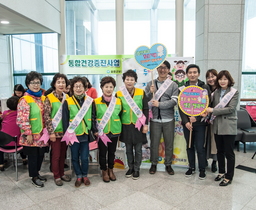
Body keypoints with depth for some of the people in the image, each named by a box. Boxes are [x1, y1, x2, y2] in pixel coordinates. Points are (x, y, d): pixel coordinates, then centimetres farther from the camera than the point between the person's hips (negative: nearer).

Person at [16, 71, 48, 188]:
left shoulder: (43, 98, 8)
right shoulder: (25, 100, -13)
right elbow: (22, 119, -17)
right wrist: (28, 134, -17)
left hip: (42, 134, 6)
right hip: (32, 135, -6)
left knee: (40, 154, 16)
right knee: (33, 156, 8)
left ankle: (36, 173, 37)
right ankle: (34, 177, 25)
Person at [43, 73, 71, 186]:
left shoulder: (67, 97, 5)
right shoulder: (49, 98, -8)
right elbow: (46, 117, -11)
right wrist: (51, 132, -14)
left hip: (65, 131, 4)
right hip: (55, 131, -4)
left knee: (63, 154, 15)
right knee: (56, 155, 6)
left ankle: (62, 173, 30)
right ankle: (56, 176, 22)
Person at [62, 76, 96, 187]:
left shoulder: (89, 101, 3)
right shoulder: (67, 102, -4)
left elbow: (93, 118, 8)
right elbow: (65, 120, -1)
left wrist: (95, 131, 7)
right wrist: (67, 135, -4)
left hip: (85, 134, 1)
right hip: (73, 134, -1)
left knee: (85, 157, 5)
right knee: (75, 157, 11)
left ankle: (85, 175, 27)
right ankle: (78, 176, 29)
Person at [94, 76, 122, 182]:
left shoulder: (118, 101, 0)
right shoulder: (96, 101, -6)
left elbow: (120, 115, 10)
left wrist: (120, 130, 7)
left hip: (114, 131, 2)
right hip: (101, 132, -2)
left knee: (112, 152, 14)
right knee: (102, 152, 8)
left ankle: (110, 170, 35)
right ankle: (104, 171, 29)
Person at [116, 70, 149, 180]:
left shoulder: (141, 93, -5)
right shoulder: (119, 94, -3)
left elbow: (146, 109, -1)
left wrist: (145, 124, -5)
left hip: (138, 125, -1)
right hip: (126, 126, 1)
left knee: (138, 149, 8)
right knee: (128, 149, 14)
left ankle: (136, 169, 25)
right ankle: (130, 168, 32)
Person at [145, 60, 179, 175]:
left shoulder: (173, 85, 2)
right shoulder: (151, 84, 6)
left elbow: (174, 101, -8)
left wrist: (159, 104, -15)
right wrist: (150, 92, -14)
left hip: (168, 119, 0)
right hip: (155, 118, 0)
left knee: (169, 143, 10)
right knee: (154, 143, 9)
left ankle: (168, 164, 27)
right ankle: (154, 164, 27)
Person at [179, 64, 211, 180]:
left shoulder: (205, 87, -2)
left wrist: (196, 118, -14)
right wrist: (186, 121, -9)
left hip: (200, 122, -2)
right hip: (186, 122, 2)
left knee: (200, 147, 1)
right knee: (189, 146, 12)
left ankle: (202, 169, 18)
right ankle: (191, 167, 27)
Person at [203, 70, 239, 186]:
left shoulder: (234, 92, -5)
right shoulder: (216, 92, 10)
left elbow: (231, 108, -15)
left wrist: (213, 110, -16)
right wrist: (208, 111, -8)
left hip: (228, 126, -5)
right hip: (217, 126, 5)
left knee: (229, 153, 3)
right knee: (220, 151, 16)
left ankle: (229, 177, 16)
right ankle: (221, 172, 32)